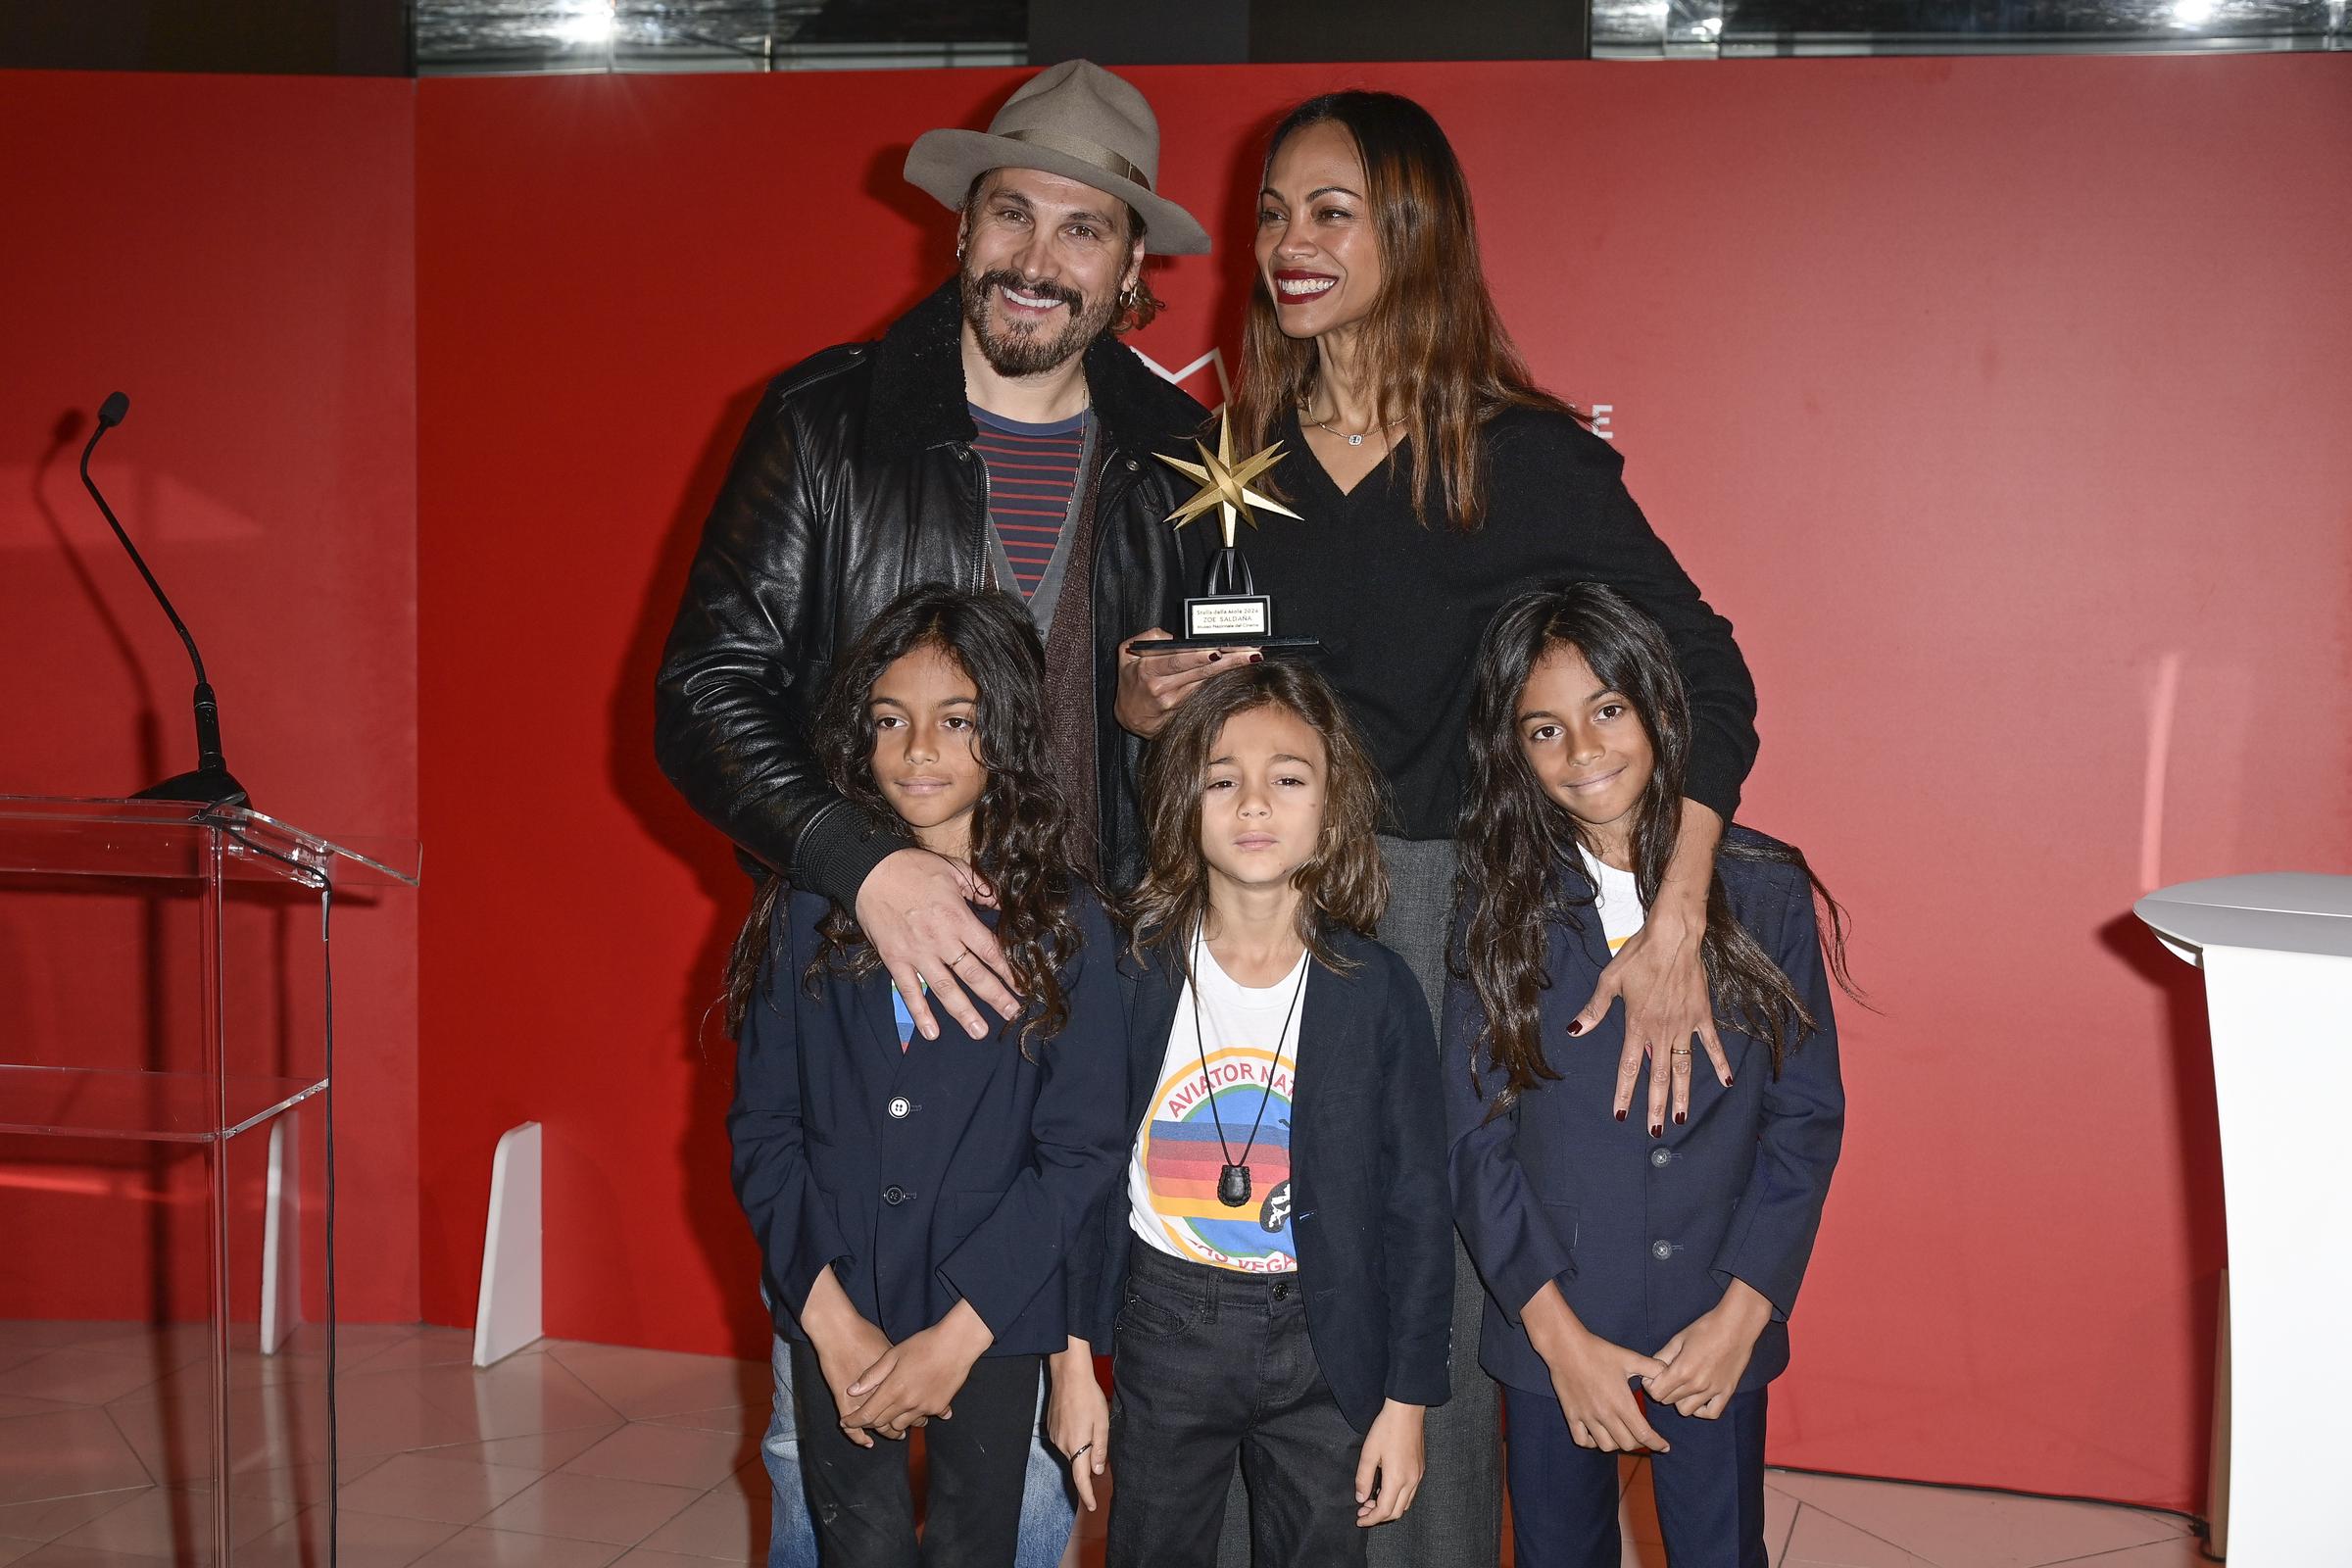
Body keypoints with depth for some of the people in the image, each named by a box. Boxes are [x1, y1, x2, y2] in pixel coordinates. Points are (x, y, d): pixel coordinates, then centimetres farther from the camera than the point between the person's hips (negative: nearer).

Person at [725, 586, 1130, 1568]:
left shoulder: (1065, 923, -6)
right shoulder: (808, 909, -1)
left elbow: (1082, 1151, -7)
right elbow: (761, 1126, 0)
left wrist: (958, 1334, -11)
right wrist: (829, 1314, -9)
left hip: (993, 1321, -1)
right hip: (835, 1312, 1)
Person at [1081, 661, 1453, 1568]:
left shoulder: (1375, 991, -7)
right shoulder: (1133, 975, -6)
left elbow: (1415, 1209, -3)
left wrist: (1407, 1398, -3)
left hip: (1324, 1336, 0)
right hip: (1162, 1330, 1)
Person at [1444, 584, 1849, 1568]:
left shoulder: (1764, 891, -3)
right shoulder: (1500, 908, -3)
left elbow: (1807, 1116, -1)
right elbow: (1474, 1136, -5)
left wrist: (1742, 1312, -9)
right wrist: (1559, 1331, -11)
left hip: (1716, 1335, 0)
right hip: (1549, 1332, 0)